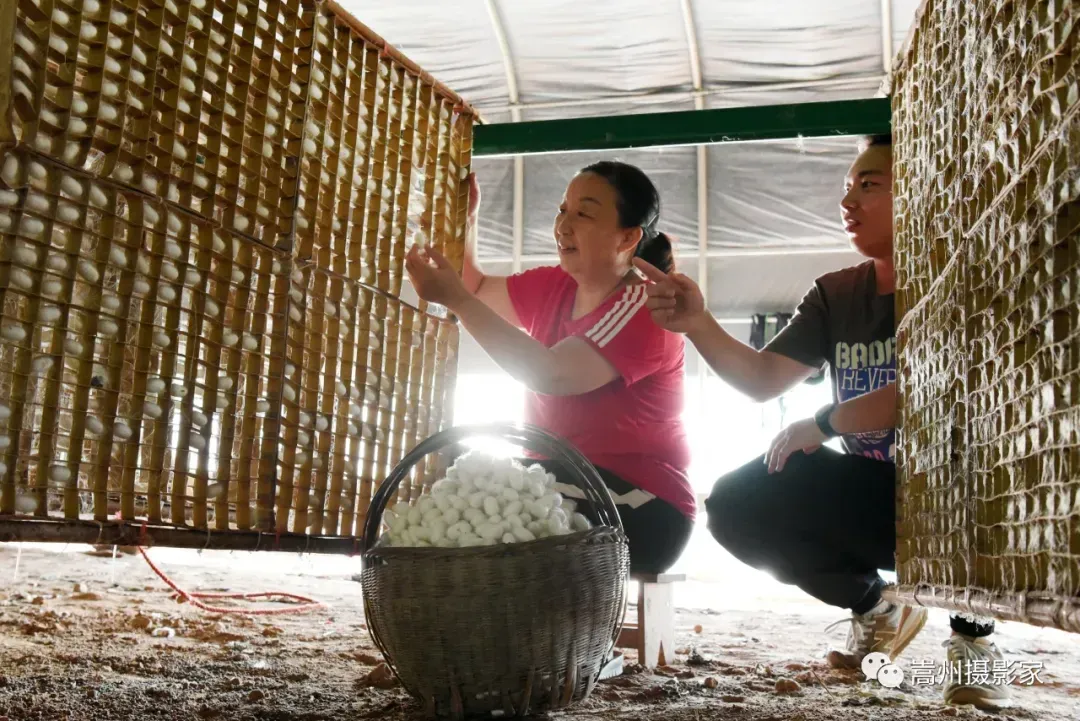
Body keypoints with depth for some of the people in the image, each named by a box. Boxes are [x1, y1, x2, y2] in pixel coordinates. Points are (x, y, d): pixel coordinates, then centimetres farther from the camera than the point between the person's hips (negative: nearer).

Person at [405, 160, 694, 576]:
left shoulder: (645, 308, -16)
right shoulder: (551, 287, 7)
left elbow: (549, 374, -29)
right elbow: (478, 291, 23)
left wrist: (455, 298, -29)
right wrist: (465, 218, 6)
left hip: (637, 508, -7)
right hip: (560, 488, 7)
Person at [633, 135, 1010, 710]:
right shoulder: (835, 294, 4)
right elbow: (762, 380, -5)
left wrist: (824, 423, -22)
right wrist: (698, 324, -22)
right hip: (868, 496, 5)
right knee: (737, 504, -16)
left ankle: (973, 632, -7)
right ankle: (872, 606, 11)